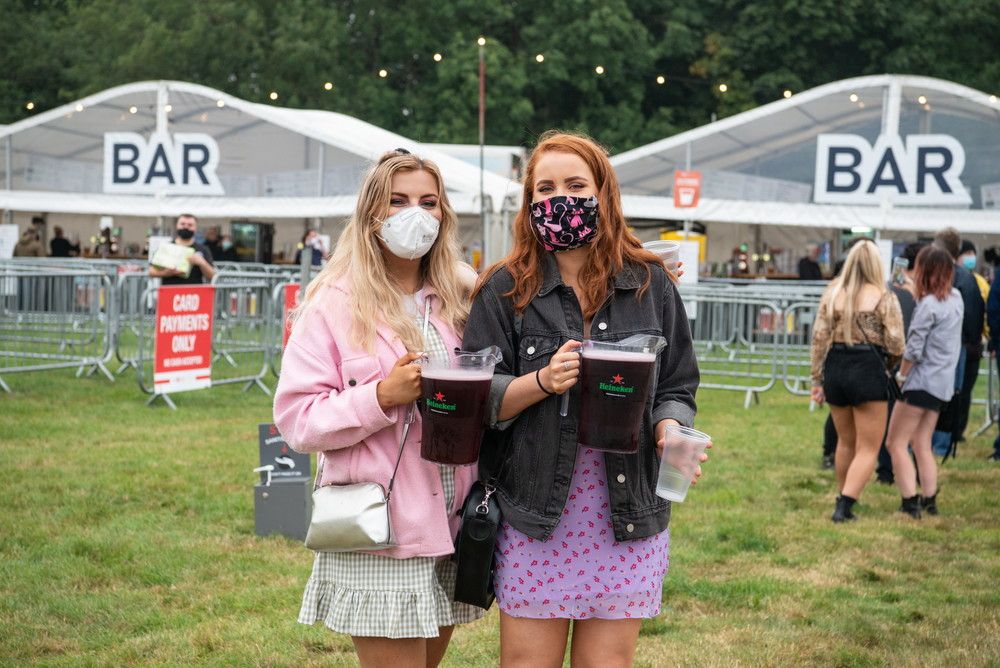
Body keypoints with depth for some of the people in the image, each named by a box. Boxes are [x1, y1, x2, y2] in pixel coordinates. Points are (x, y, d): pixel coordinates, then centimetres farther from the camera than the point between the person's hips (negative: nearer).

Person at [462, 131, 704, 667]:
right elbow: (476, 399, -2)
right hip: (534, 513, -1)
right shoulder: (506, 290, 2)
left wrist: (670, 430, -12)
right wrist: (542, 382, -19)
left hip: (627, 516, 1)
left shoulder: (650, 283, 6)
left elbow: (676, 388, 9)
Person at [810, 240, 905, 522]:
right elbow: (895, 346, -8)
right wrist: (890, 366, 13)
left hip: (835, 369, 4)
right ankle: (844, 506, -9)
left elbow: (819, 338, 2)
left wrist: (817, 380, 8)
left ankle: (843, 500, 32)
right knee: (868, 449, 4)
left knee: (846, 442, 23)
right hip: (868, 371, -4)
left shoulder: (832, 293, 4)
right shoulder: (884, 298, -6)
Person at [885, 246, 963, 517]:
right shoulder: (956, 298, 6)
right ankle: (930, 501, 15)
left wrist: (901, 376, -3)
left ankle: (910, 503, -11)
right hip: (943, 383, 9)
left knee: (896, 443, -5)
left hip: (922, 380, -9)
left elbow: (913, 349, -17)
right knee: (922, 444, 16)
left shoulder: (928, 305, -18)